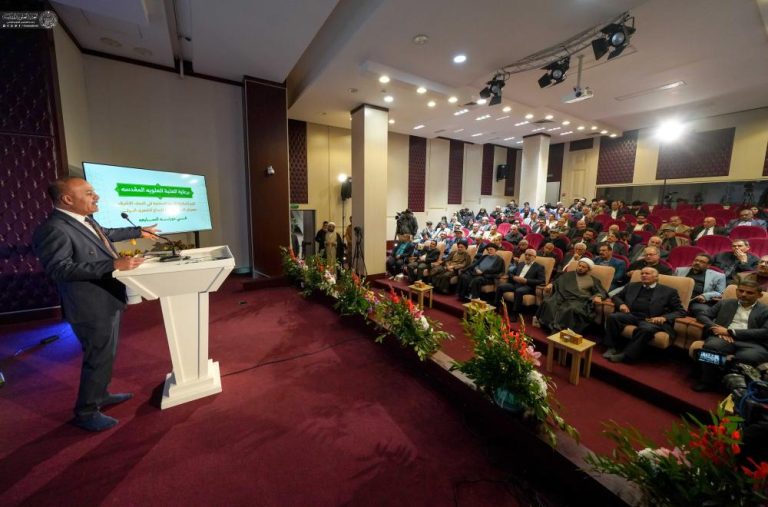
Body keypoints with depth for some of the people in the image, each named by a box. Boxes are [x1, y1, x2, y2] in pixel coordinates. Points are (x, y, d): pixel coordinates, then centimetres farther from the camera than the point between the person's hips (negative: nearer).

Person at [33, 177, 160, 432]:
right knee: (99, 358, 3)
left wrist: (139, 231, 35)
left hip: (107, 300, 10)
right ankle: (86, 413, 21)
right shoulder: (53, 229, -23)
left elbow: (106, 234, 26)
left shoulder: (84, 220, 6)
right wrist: (113, 264, -33)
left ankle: (100, 395, 40)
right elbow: (60, 269, -28)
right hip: (92, 306, -10)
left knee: (106, 354, 22)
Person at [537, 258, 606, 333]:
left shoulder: (593, 280, 22)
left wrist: (598, 297, -13)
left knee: (572, 309, -40)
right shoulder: (568, 274, 29)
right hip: (563, 296, 3)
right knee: (548, 303, -30)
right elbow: (557, 282, 23)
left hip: (579, 300, -2)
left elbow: (600, 291, 11)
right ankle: (551, 325, -27)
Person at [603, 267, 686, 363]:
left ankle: (626, 355, -30)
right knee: (613, 317, -28)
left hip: (652, 320, -3)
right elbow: (616, 296, 26)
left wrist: (664, 318, -14)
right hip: (631, 315, 3)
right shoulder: (632, 286, 20)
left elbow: (681, 311, 7)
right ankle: (612, 348, -19)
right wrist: (621, 304, 0)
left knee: (646, 329, -38)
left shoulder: (669, 291, 12)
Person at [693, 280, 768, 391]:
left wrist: (730, 331, -8)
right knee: (711, 346, -35)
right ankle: (708, 381, -18)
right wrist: (717, 330, -4)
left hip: (752, 343, -1)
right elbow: (703, 316, 16)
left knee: (749, 357, -38)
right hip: (723, 338, 1)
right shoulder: (725, 303, 22)